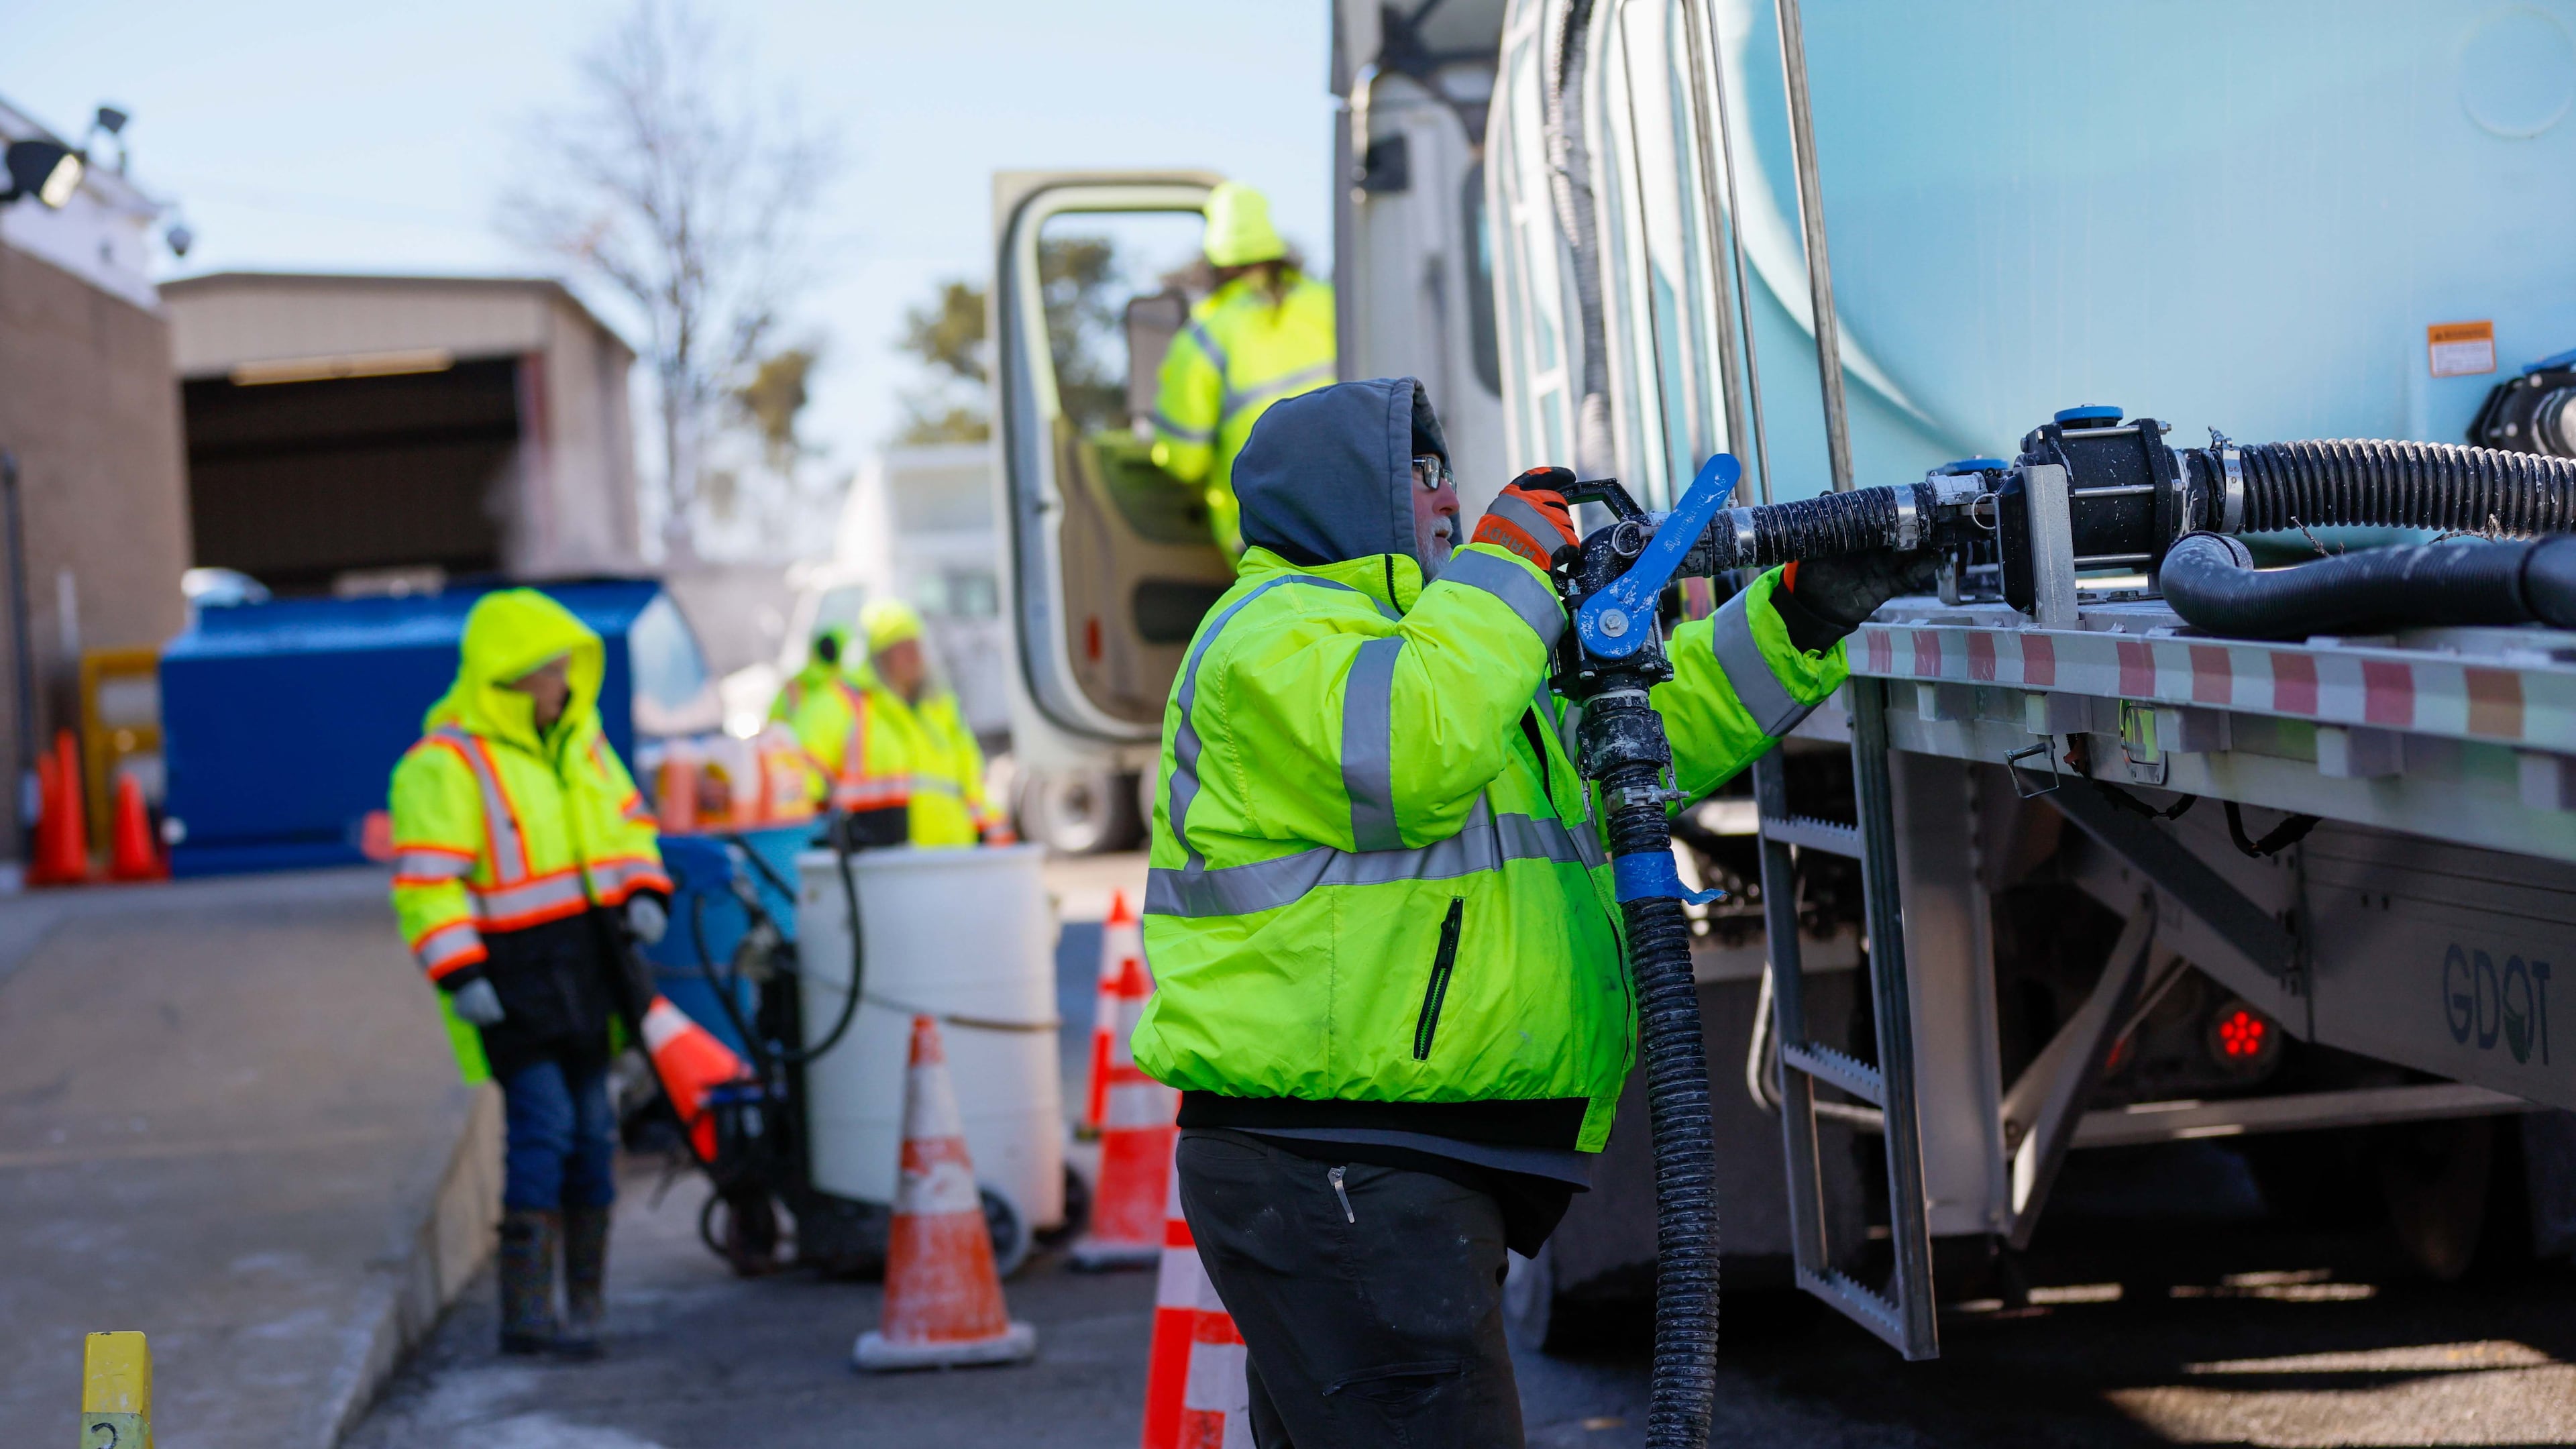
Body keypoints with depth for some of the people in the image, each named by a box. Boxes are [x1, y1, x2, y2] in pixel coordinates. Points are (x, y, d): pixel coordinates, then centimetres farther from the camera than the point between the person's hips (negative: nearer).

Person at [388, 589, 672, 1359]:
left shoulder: (578, 740, 13)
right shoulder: (445, 764, -12)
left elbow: (627, 822, 23)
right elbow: (425, 882, -16)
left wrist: (643, 891, 5)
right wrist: (458, 974, -23)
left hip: (583, 973, 8)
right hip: (511, 976, -8)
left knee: (590, 1130, 9)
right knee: (542, 1126, -13)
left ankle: (583, 1297, 19)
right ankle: (526, 1311, -9)